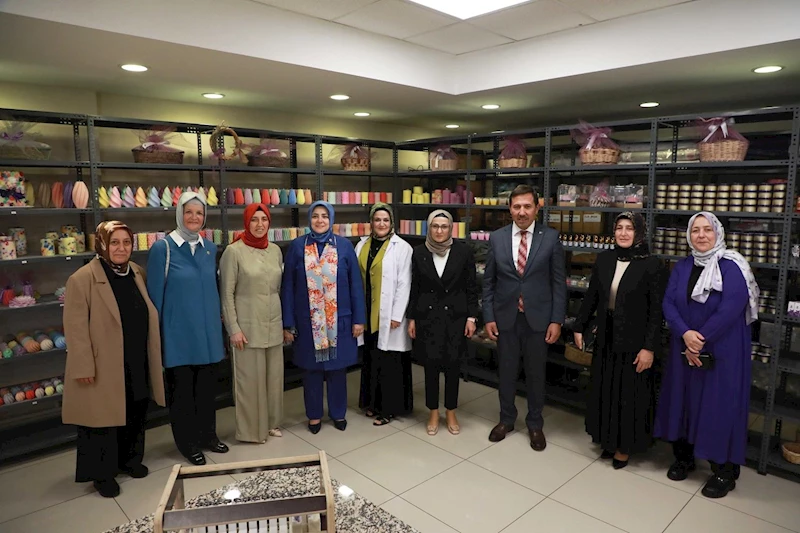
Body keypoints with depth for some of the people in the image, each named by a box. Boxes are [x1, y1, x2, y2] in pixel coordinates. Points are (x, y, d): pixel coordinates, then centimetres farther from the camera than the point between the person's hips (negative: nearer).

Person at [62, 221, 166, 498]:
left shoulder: (138, 273, 6)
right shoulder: (82, 279, -15)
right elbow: (75, 327, -16)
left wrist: (151, 356, 15)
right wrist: (84, 366, -19)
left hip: (137, 365, 7)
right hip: (103, 368, -6)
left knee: (135, 416, 19)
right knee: (103, 419, 7)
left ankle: (128, 460, 38)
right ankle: (101, 473, 25)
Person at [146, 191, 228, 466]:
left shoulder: (210, 248, 6)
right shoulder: (163, 248, -9)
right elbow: (155, 296, -7)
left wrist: (219, 322, 13)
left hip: (208, 332, 5)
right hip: (179, 333, -4)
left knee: (206, 386, 16)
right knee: (182, 390, 9)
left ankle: (207, 434, 33)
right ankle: (188, 443, 26)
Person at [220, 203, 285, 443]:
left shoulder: (275, 250, 6)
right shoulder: (234, 251, -9)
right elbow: (226, 294, -9)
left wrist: (284, 320, 14)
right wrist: (233, 329, -12)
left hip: (274, 325, 5)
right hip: (248, 327, -5)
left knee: (274, 376, 12)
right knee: (250, 378, 4)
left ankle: (271, 422, 30)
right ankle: (251, 429, 21)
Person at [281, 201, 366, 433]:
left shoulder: (344, 246, -2)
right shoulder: (296, 246, -2)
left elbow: (356, 284, -1)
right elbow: (287, 287, -1)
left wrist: (359, 319, -4)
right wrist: (288, 323, -3)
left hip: (340, 319, 0)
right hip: (308, 321, 0)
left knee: (337, 367, 12)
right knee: (312, 368, 12)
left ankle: (338, 413, 30)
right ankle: (314, 415, 30)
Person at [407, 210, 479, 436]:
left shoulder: (463, 251, -4)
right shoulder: (419, 252, 0)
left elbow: (472, 287, 0)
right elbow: (415, 288, 5)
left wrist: (472, 317, -4)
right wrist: (411, 318, 4)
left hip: (455, 315, -1)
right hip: (428, 315, 1)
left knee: (453, 364, 4)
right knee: (431, 364, 3)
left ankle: (451, 413, 23)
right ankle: (433, 413, 20)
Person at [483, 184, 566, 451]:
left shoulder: (551, 238, -5)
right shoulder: (497, 238, -1)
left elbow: (559, 282, -3)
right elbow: (489, 281, 3)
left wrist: (557, 320, -7)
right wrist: (488, 317, -1)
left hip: (538, 317, -1)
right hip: (505, 317, 1)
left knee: (536, 373, 12)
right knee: (506, 371, 14)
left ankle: (535, 424, 32)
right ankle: (506, 419, 35)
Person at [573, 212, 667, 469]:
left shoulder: (652, 264, -12)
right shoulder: (604, 259, 2)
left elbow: (656, 310, -12)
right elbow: (591, 297, 7)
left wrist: (649, 347, -15)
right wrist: (579, 328, 7)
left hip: (634, 342, -4)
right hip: (606, 338, 5)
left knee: (629, 395, 9)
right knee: (604, 391, 15)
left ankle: (625, 446, 28)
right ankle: (609, 439, 34)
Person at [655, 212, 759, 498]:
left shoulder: (732, 268, -11)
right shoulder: (682, 267, 5)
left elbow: (730, 310, -19)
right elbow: (669, 303, -2)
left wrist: (699, 341, -15)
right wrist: (685, 334, -17)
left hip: (722, 352, -5)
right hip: (684, 350, 5)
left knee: (720, 406, 2)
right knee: (682, 400, 12)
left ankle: (724, 470, 19)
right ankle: (683, 457, 31)